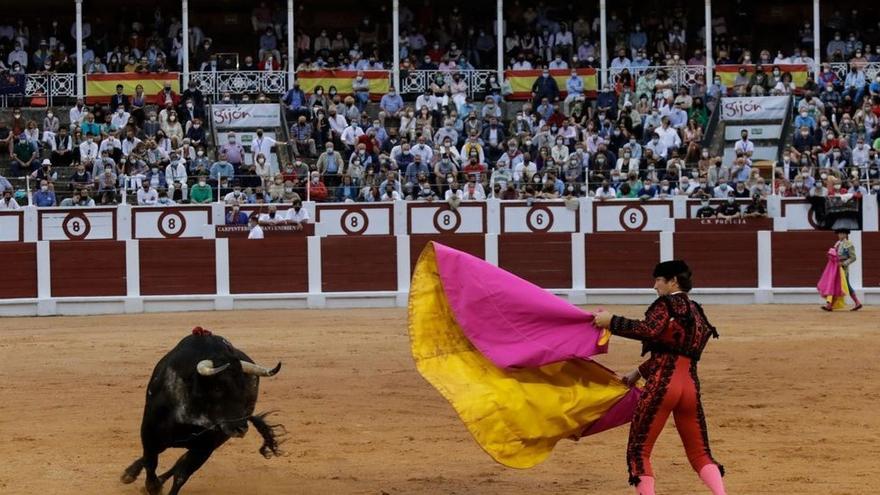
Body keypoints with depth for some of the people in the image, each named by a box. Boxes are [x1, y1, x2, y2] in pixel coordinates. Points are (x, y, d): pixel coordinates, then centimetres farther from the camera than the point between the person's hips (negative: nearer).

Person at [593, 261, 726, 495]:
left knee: (639, 450, 1)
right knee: (700, 452, 14)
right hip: (691, 385, 7)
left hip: (662, 384, -7)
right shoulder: (697, 313, 23)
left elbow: (649, 330, -20)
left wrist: (611, 321, -14)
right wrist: (639, 372, 34)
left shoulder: (666, 304, 0)